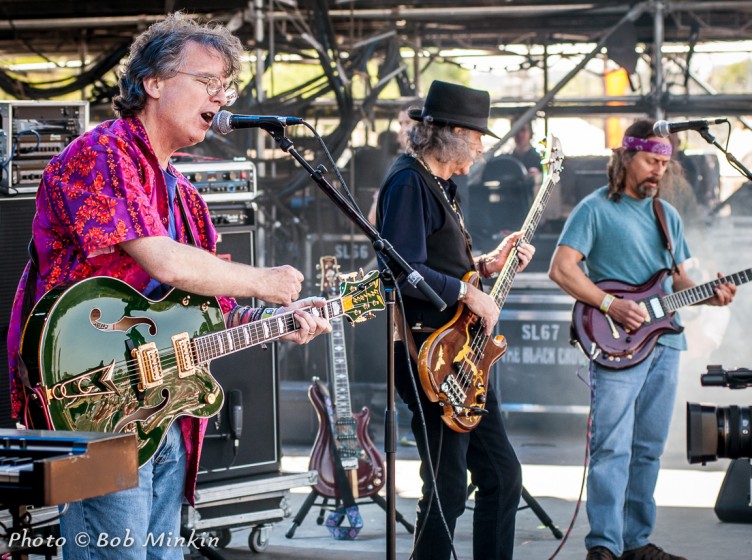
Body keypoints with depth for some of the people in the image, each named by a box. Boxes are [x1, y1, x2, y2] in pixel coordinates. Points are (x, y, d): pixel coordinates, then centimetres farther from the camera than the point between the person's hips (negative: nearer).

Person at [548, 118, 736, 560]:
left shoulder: (669, 216, 19)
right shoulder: (596, 209, -2)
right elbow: (562, 269, -9)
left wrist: (708, 294, 2)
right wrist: (610, 305, -17)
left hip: (664, 344, 7)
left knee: (648, 448, 9)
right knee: (613, 447, -13)